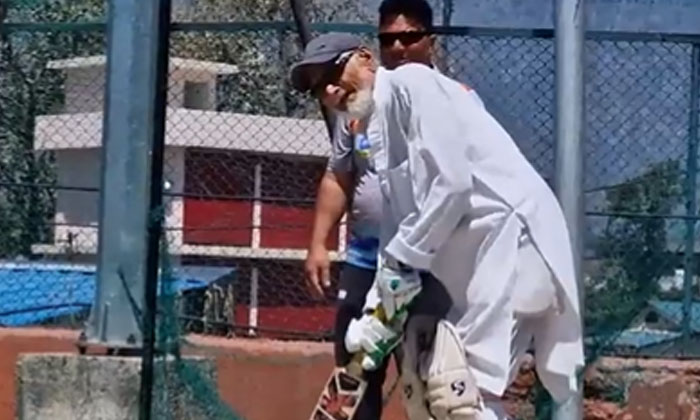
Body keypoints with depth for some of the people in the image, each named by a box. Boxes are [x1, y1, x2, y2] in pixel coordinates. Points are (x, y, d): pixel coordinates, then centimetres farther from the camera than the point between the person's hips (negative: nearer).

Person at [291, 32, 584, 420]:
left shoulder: (410, 83, -7)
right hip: (460, 259, 10)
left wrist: (403, 259, -12)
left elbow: (451, 183, -18)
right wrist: (376, 311, 11)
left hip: (507, 234, -10)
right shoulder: (378, 129, 20)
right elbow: (395, 229, 21)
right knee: (423, 386, 11)